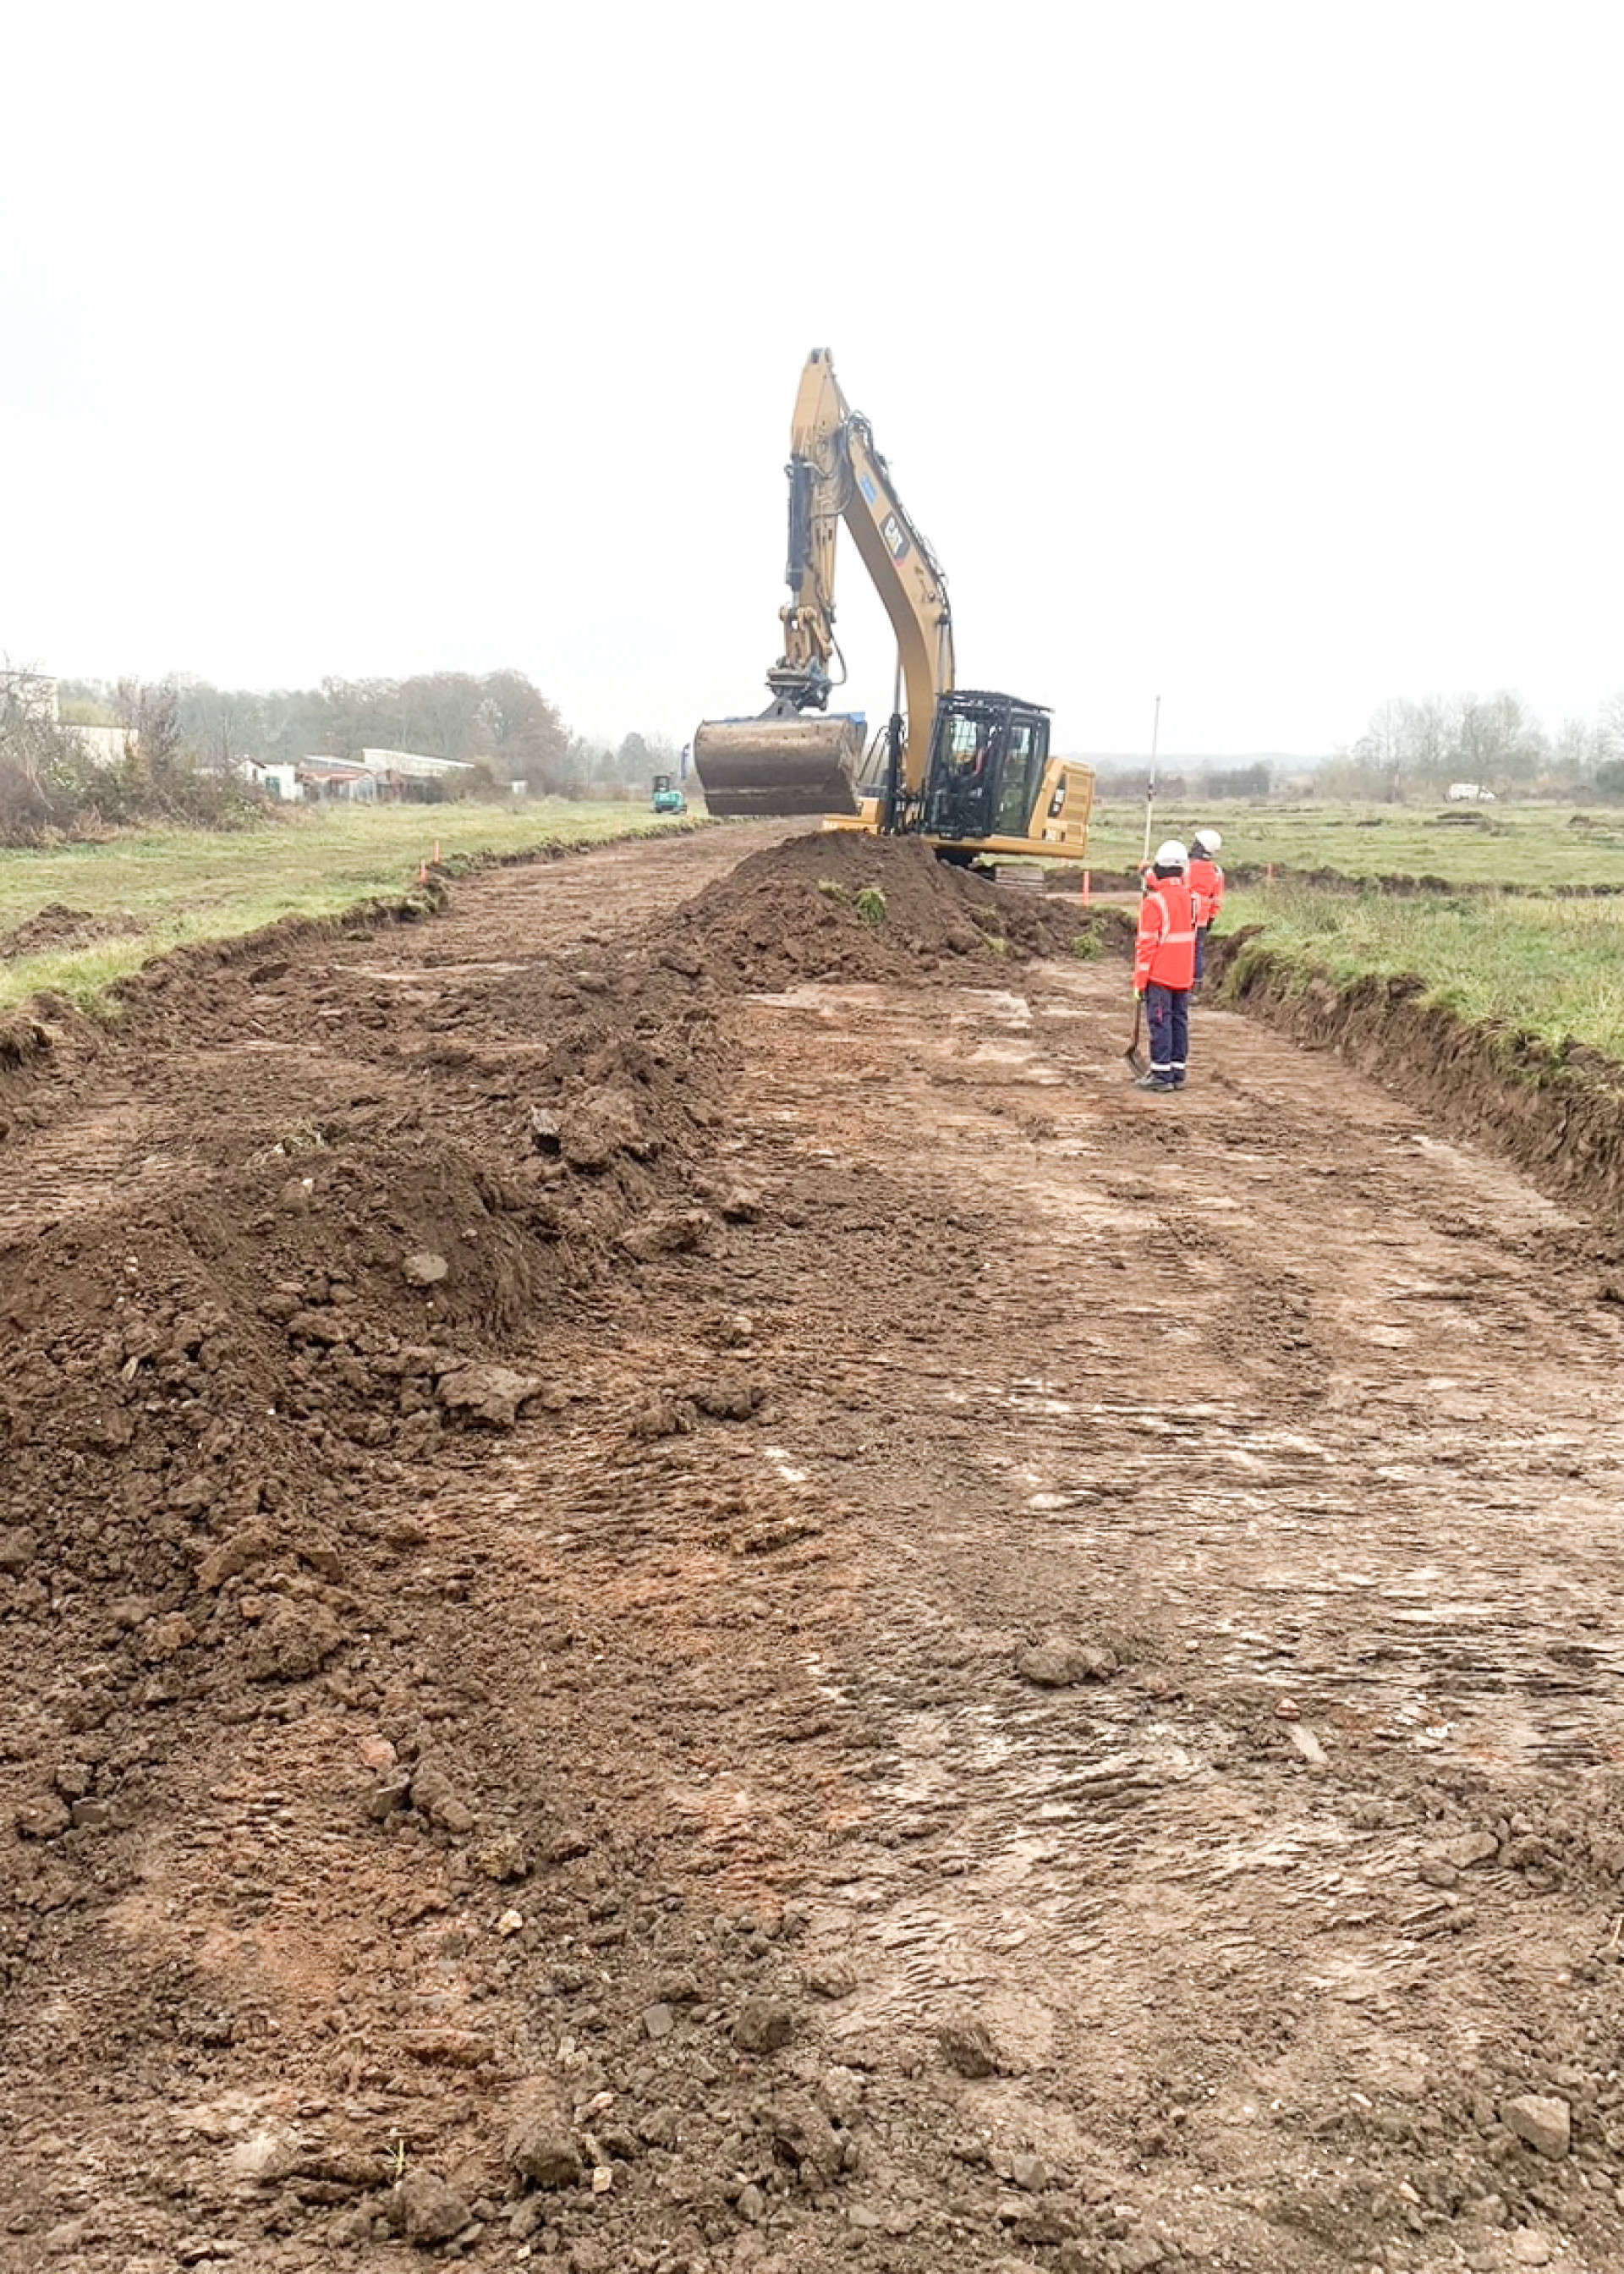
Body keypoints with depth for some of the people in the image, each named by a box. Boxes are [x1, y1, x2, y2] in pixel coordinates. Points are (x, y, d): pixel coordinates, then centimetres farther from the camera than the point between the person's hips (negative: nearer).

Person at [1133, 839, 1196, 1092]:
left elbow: (1147, 943, -14)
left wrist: (1140, 978, -8)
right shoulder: (1189, 897, 7)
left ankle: (1161, 1073, -4)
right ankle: (1178, 1071, 14)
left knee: (1160, 1021, -4)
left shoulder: (1154, 901, -14)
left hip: (1160, 975, -7)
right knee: (1180, 1020, 10)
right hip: (1184, 974, 7)